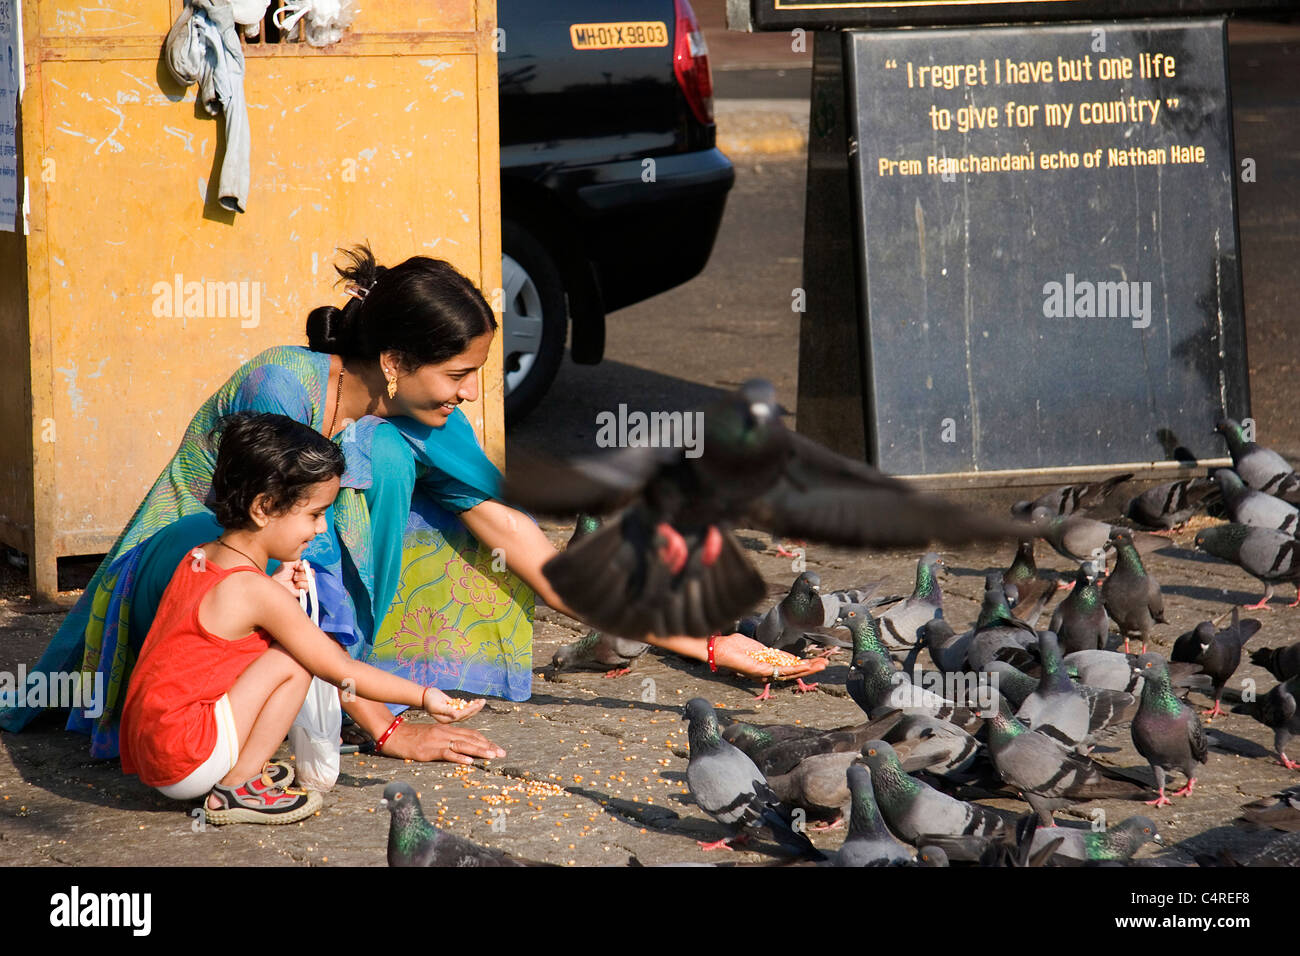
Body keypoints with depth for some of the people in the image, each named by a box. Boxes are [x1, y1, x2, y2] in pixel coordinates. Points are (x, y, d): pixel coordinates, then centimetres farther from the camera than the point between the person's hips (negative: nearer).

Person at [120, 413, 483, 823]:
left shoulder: (198, 559, 8)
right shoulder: (255, 591, -17)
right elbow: (340, 671, -11)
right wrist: (423, 696, -3)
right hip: (185, 766, -9)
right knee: (292, 661, -12)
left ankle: (242, 771, 10)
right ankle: (236, 790, -7)